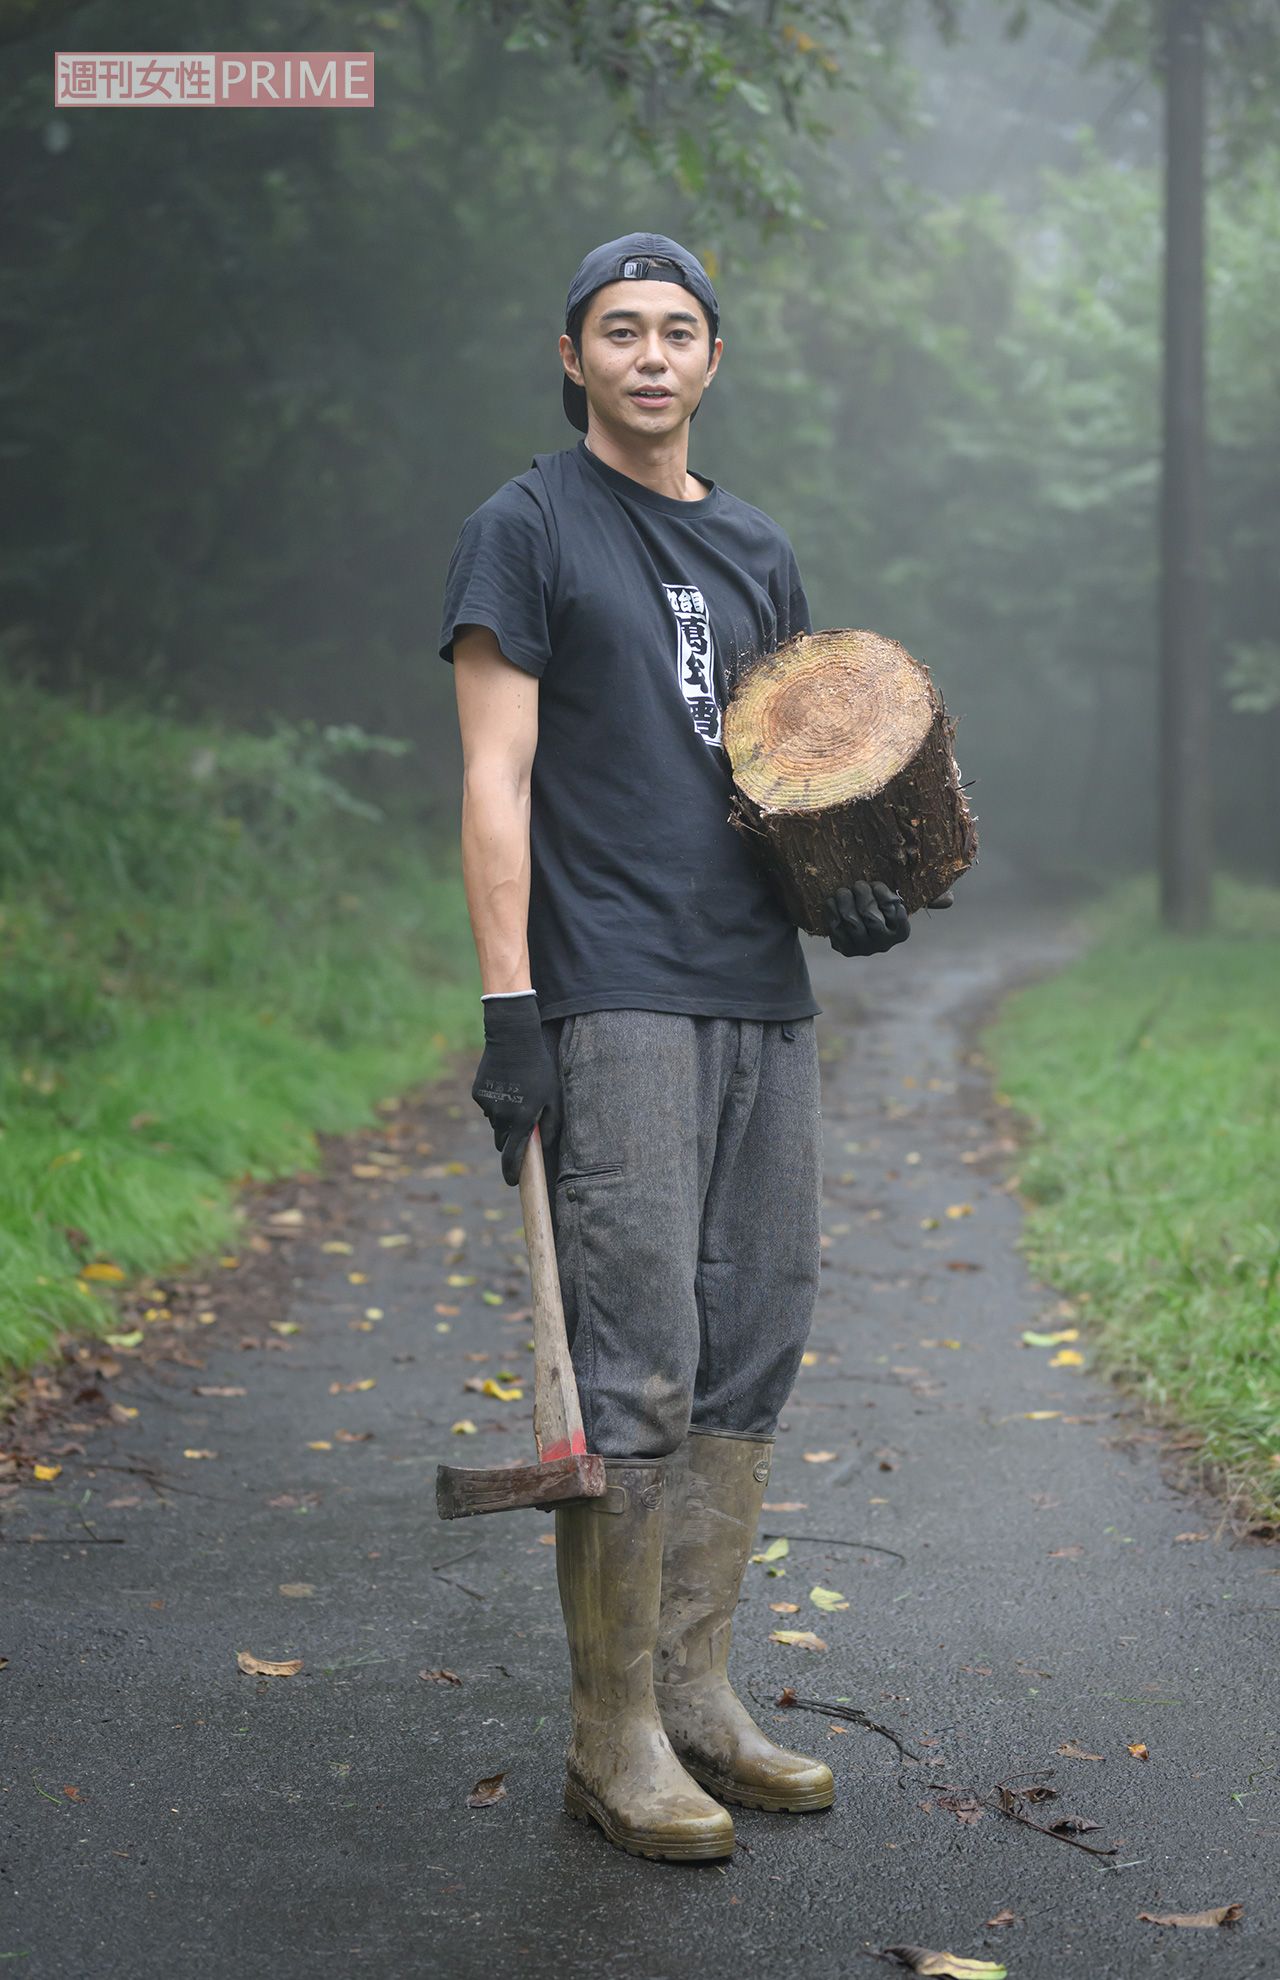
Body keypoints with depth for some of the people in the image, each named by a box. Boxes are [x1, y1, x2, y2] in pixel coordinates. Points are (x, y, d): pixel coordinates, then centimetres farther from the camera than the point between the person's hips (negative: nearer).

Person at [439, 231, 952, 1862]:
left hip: (764, 999, 7)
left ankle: (695, 1697, 17)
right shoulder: (525, 531, 0)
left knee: (750, 1355, 8)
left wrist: (850, 885, 3)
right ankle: (614, 1741, -1)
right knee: (633, 1373, -9)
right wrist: (508, 1006, -15)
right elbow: (496, 782, -7)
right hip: (613, 1006, -7)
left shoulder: (758, 554, 19)